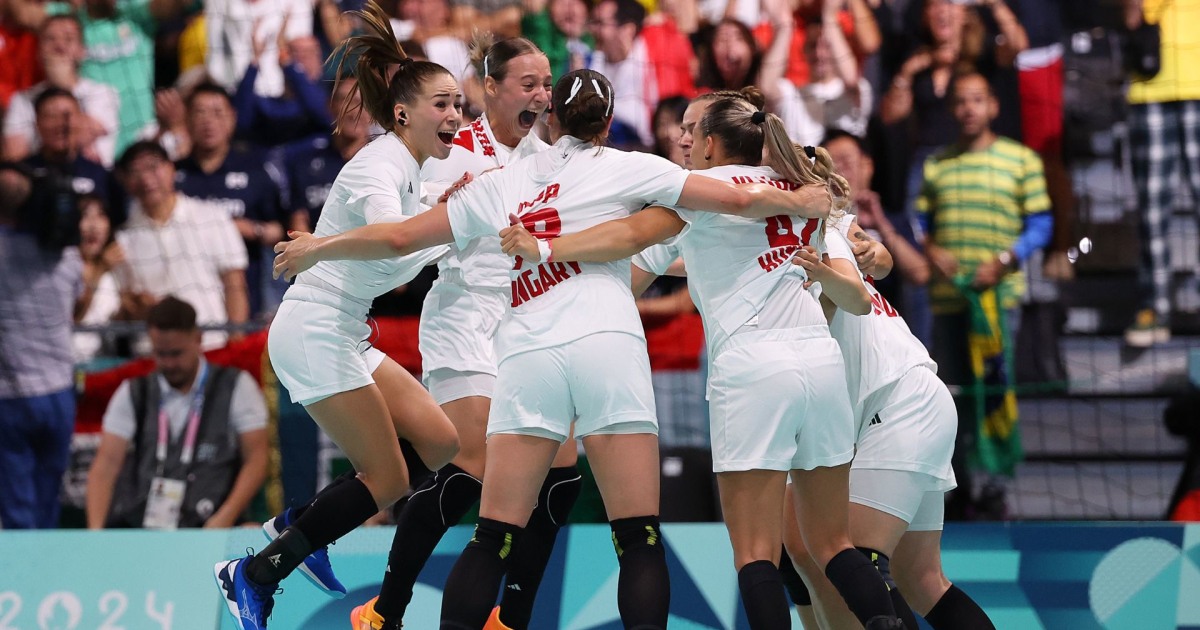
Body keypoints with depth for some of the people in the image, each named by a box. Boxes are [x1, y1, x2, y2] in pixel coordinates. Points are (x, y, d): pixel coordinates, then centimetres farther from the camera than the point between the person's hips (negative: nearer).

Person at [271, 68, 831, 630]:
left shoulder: (501, 184, 20)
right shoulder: (625, 168, 12)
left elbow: (400, 238, 22)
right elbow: (737, 200, 7)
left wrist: (316, 248, 37)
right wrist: (798, 201, 26)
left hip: (526, 356, 2)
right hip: (607, 346, -2)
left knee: (491, 541, 4)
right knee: (639, 540, -3)